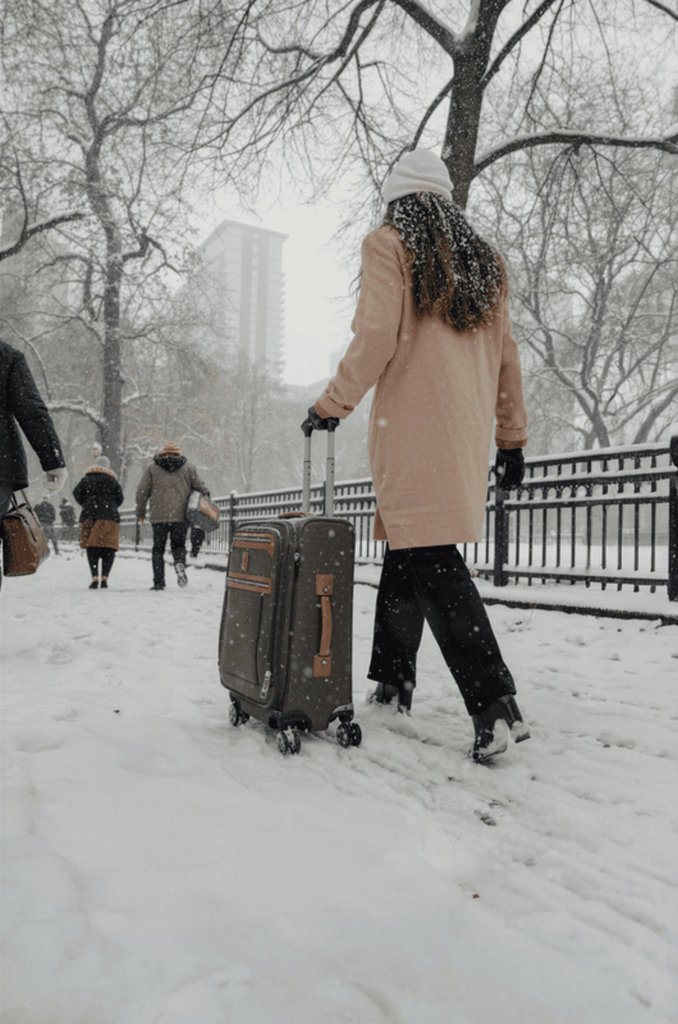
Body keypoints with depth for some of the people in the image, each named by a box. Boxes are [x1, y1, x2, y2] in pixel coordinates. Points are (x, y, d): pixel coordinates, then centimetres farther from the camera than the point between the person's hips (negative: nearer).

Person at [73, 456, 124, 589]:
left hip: (90, 517, 1)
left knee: (91, 548, 3)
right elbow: (120, 499, 5)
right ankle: (104, 578, -12)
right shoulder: (113, 481, 8)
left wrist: (86, 505, 16)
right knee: (109, 548, 0)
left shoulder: (86, 479, 11)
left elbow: (77, 493, 2)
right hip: (110, 517, -1)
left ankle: (95, 577, -10)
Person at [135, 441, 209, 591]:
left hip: (159, 517, 0)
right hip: (180, 516, 1)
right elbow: (198, 486, 7)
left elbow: (142, 491, 8)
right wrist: (206, 495, 27)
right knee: (178, 545, 14)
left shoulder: (153, 467, 8)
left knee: (158, 549, 8)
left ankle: (158, 582, 2)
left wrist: (141, 511, 20)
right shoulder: (188, 467, 8)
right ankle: (180, 563, -18)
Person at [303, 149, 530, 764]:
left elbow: (376, 336, -11)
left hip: (414, 426, -7)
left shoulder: (389, 246, 3)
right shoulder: (484, 262, 21)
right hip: (469, 433, 7)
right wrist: (512, 439, 19)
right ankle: (393, 682, 22)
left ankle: (494, 704, -14)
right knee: (409, 551, 14)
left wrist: (334, 403, -2)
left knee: (429, 562, -9)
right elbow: (506, 357, 17)